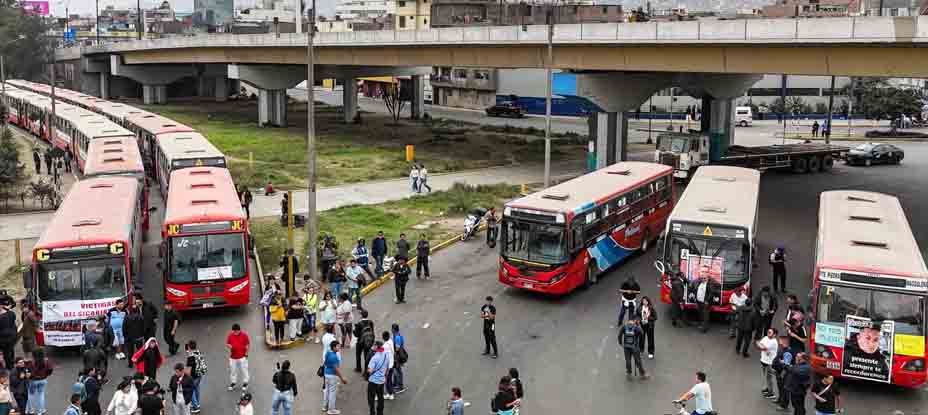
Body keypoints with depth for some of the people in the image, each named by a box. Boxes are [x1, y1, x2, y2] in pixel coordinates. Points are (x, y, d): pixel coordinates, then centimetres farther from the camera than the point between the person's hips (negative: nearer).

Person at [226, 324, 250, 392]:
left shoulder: (244, 335, -11)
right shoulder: (230, 335, -5)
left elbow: (247, 344, -4)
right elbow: (227, 344, 4)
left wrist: (246, 353, -5)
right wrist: (229, 346, -19)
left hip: (242, 356, -3)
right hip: (233, 357, 3)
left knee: (244, 369, 4)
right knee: (232, 370, 12)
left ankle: (245, 383, 20)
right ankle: (233, 382, 30)